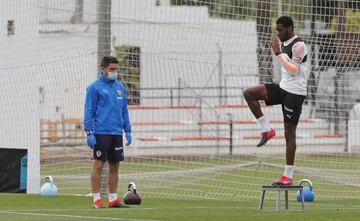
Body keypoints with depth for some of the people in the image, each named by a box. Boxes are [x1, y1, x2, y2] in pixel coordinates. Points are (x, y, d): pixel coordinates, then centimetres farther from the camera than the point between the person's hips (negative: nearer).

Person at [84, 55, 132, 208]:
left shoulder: (120, 87, 13)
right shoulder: (94, 87, -4)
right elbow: (88, 111, -6)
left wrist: (128, 131, 13)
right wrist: (89, 133, -12)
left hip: (117, 133, 6)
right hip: (101, 133, -6)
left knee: (114, 166, 8)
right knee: (98, 165, -5)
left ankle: (113, 199, 14)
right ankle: (97, 200, -2)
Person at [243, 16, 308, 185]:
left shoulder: (298, 46, -15)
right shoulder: (285, 44, 12)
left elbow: (294, 70, -26)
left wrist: (278, 53, -26)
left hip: (295, 93, -9)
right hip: (283, 87, 9)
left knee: (289, 132, -5)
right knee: (249, 93, -6)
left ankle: (288, 175, 1)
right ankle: (266, 130, -1)